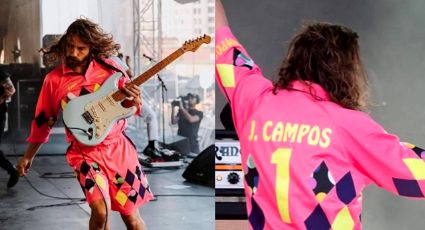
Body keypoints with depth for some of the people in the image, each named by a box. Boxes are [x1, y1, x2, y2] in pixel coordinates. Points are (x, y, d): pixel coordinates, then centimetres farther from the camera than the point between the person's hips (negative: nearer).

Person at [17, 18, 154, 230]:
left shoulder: (109, 69, -4)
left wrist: (134, 99, -19)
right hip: (85, 153, -1)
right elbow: (43, 120, 7)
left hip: (118, 148, 1)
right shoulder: (54, 79, -4)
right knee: (100, 210, -21)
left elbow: (129, 106, 5)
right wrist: (28, 156, 13)